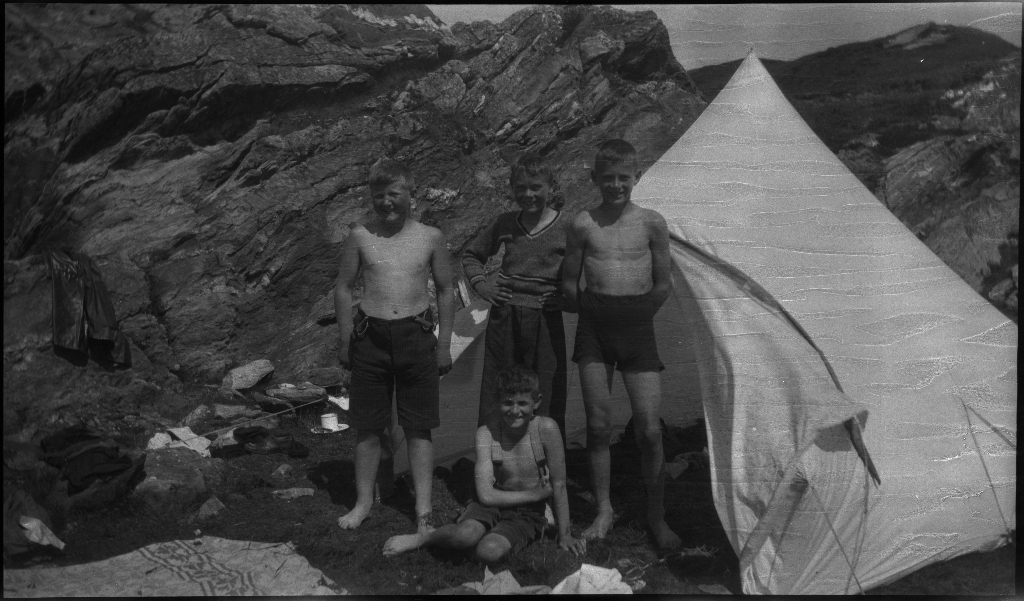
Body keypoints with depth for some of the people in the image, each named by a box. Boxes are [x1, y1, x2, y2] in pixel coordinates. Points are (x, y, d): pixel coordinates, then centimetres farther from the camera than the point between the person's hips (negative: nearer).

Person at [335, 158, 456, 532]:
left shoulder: (431, 237, 2)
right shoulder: (360, 236, 2)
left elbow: (446, 291, 8)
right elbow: (344, 287, 8)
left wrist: (444, 343, 4)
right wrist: (345, 340, 4)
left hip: (416, 336, 0)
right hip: (370, 336, 1)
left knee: (418, 427, 4)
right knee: (368, 425, 8)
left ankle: (423, 510, 12)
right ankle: (364, 500, 24)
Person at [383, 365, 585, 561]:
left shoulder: (546, 428, -19)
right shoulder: (486, 434, -14)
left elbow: (559, 485, -11)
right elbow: (486, 495, -16)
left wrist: (564, 536, -5)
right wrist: (535, 494, -14)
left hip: (527, 515, -1)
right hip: (493, 505, 1)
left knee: (488, 552, -31)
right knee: (465, 536, -32)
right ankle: (422, 538, -1)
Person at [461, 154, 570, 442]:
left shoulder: (566, 228, -4)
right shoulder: (505, 223, 8)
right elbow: (471, 255, 23)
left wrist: (566, 297, -11)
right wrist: (481, 284, 7)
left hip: (546, 322, -3)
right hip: (504, 320, 3)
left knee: (546, 407, 2)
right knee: (494, 404, 9)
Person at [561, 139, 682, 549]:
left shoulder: (651, 223, 1)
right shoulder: (583, 224, 1)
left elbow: (664, 284, 8)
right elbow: (569, 284, 9)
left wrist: (635, 315, 10)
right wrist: (594, 312, 11)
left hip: (638, 328, 0)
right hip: (594, 328, 1)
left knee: (649, 429, -2)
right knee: (599, 425, 5)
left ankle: (656, 516, 15)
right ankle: (603, 511, 21)